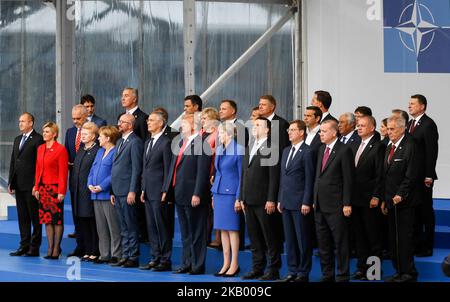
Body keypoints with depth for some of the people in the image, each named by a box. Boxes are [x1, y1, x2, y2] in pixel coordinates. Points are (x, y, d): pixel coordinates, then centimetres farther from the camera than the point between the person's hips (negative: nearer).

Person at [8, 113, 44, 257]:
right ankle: (24, 245, 15)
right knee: (22, 216, 10)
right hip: (19, 184, 8)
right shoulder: (17, 139, 17)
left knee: (35, 216, -1)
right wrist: (11, 182, 13)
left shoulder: (38, 139, -8)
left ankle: (34, 247, 2)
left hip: (31, 185, -8)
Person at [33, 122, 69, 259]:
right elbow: (38, 169, 15)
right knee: (46, 218, 7)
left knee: (57, 218, -1)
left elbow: (63, 172, -11)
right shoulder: (40, 148, 12)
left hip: (55, 188, -7)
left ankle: (56, 249, 4)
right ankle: (50, 248, 12)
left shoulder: (60, 149, -9)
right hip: (43, 187, 7)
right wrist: (36, 187, 9)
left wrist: (61, 191, -15)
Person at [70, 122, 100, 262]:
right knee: (83, 223, 10)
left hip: (90, 191, -8)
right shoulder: (80, 151, 17)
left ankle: (94, 252, 1)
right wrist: (73, 188, 14)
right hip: (79, 192, 8)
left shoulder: (97, 151, -10)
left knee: (93, 223, -3)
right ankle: (87, 251, 16)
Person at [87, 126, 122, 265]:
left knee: (113, 226, -5)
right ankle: (104, 254, 15)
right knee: (101, 227, 10)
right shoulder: (100, 152, 18)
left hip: (108, 194, -9)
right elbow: (92, 169, 19)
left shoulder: (115, 153, -11)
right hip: (97, 195, 9)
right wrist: (90, 184, 3)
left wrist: (102, 186, -19)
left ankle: (116, 255, -1)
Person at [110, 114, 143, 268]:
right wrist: (113, 192, 18)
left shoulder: (135, 142, -9)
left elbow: (136, 168, -14)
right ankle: (125, 256, 16)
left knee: (131, 226, -4)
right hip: (118, 191, 9)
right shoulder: (120, 141, 19)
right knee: (123, 227, 12)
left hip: (127, 191, -9)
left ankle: (133, 258, 0)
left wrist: (132, 191, -18)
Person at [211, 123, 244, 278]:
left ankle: (234, 265, 2)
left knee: (232, 228, -4)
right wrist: (214, 194, 15)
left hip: (231, 193, -7)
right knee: (222, 228, 8)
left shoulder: (239, 150, -9)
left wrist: (239, 198, -13)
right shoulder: (219, 149, 12)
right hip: (219, 192, 7)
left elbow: (242, 175, -9)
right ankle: (226, 263, 13)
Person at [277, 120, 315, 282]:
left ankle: (303, 272, 4)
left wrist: (306, 202, -14)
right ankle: (292, 271, 17)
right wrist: (280, 200, 14)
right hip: (286, 202, 7)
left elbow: (309, 179, -11)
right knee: (290, 239, 11)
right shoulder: (286, 151, 15)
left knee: (303, 239, -1)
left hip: (300, 203, -7)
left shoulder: (307, 152, -9)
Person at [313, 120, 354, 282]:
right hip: (320, 205, 8)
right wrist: (315, 199, 13)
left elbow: (348, 179, -12)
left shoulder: (344, 151, -10)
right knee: (323, 244, 12)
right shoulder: (321, 149, 14)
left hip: (336, 206, -8)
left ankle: (343, 276, 5)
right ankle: (327, 275, 20)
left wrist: (347, 204, -15)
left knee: (340, 243, -1)